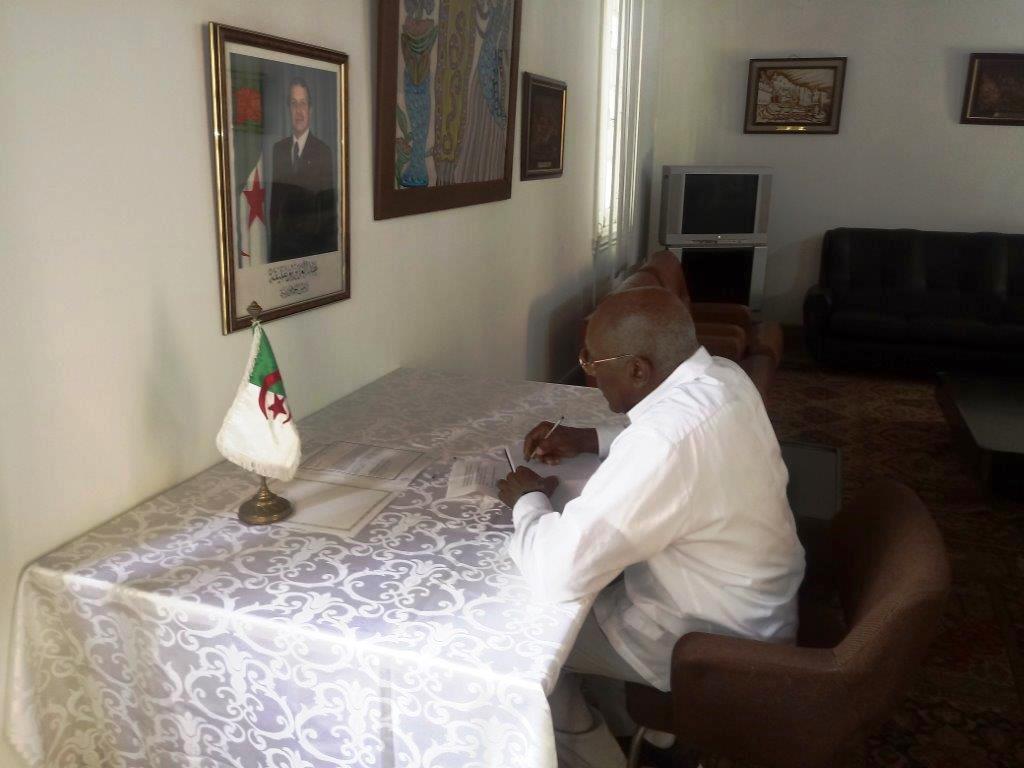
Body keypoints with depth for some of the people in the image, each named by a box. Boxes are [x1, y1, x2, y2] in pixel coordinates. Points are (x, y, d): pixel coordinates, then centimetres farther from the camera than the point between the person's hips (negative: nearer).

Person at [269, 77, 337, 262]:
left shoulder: (325, 152, -6)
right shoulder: (278, 148, 8)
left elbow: (330, 209, -5)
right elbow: (274, 200, 12)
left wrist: (329, 251, -6)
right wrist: (274, 241, 9)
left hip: (313, 246, -4)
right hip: (282, 245, 4)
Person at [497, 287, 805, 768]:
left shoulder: (663, 442, -37)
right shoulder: (724, 376, -8)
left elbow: (557, 574, -34)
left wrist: (528, 500, -14)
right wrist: (589, 440, 4)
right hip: (754, 597, 8)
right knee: (602, 553, 23)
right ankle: (624, 719, 38)